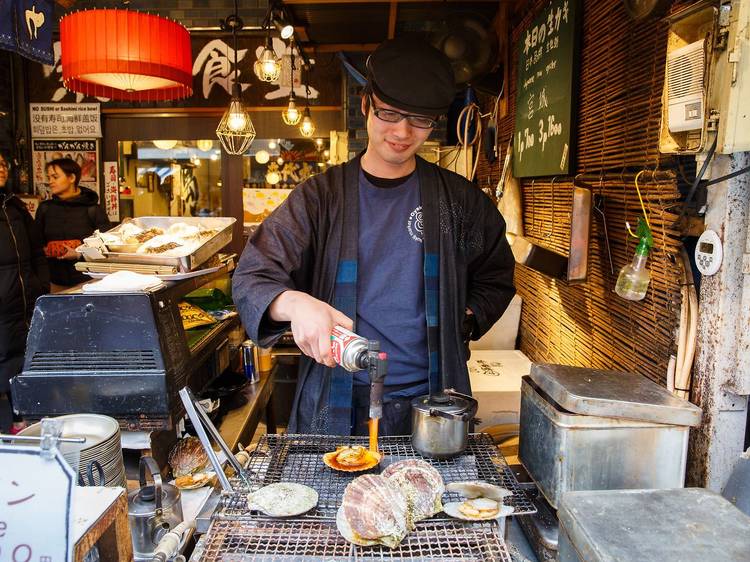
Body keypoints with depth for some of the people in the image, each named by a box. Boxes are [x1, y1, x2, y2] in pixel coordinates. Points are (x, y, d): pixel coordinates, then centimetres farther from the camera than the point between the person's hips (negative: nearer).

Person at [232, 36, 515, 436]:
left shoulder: (459, 200, 3)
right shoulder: (320, 196, -2)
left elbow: (496, 279, 17)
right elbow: (252, 277, -10)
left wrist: (459, 322, 0)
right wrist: (295, 303, -31)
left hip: (432, 399, 1)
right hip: (335, 403, -1)